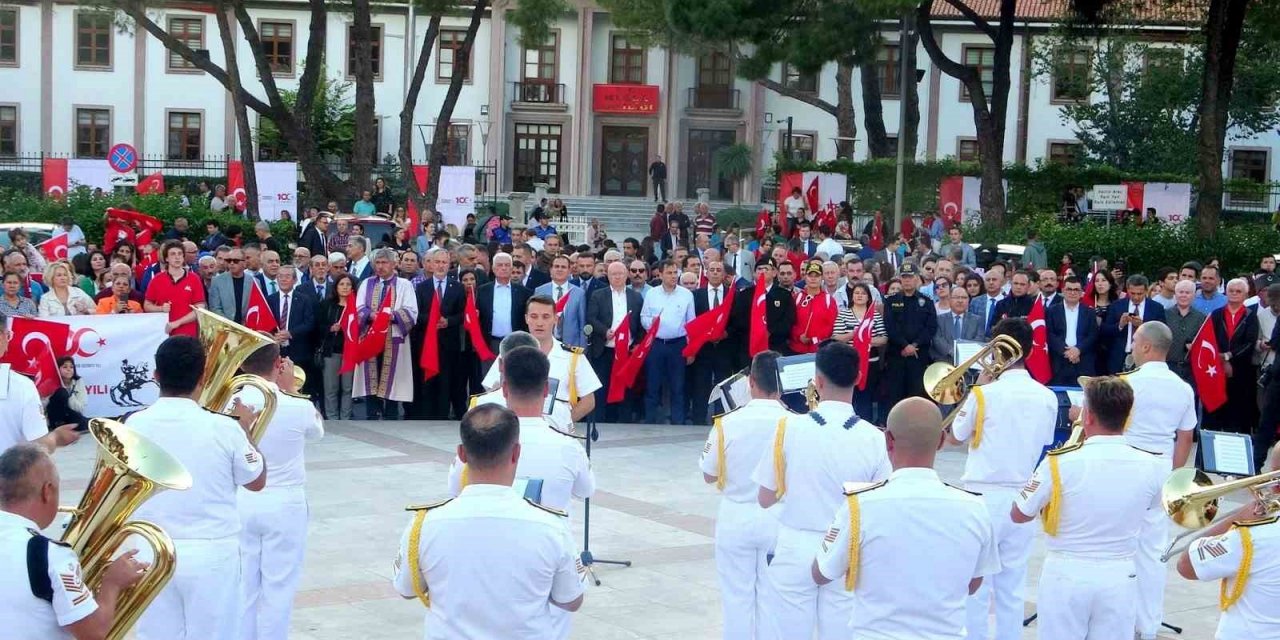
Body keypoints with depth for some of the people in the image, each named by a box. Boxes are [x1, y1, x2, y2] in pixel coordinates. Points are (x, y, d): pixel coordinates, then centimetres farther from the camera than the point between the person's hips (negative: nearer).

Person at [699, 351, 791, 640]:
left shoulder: (727, 423, -13)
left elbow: (709, 476, -2)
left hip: (735, 518, 0)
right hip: (778, 521, 0)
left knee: (736, 595, 12)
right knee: (771, 596, 12)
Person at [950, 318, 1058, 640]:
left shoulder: (983, 394, -14)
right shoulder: (1047, 397, -3)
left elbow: (956, 435, 1)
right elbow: (1045, 442, 11)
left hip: (983, 496, -4)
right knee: (1013, 584, 13)